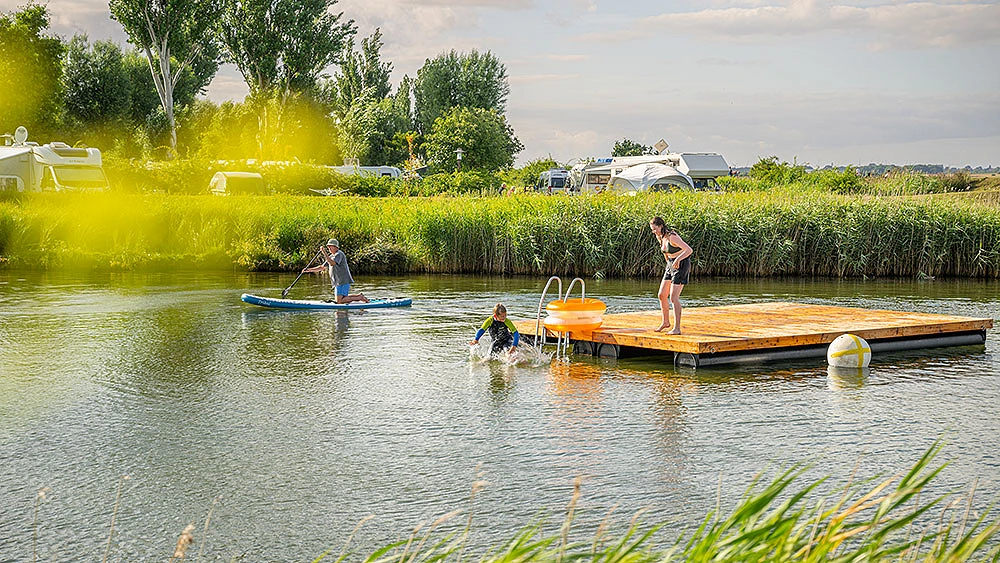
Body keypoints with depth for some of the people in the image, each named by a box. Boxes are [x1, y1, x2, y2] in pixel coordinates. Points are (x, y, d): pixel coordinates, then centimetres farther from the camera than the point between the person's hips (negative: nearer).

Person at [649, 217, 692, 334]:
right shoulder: (660, 237, 3)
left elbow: (689, 250, -31)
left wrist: (677, 260, -36)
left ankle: (677, 328, -10)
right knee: (661, 295, 10)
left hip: (682, 264, -9)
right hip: (670, 264, 9)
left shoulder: (672, 237, -23)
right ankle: (665, 322, 29)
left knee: (673, 298, -13)